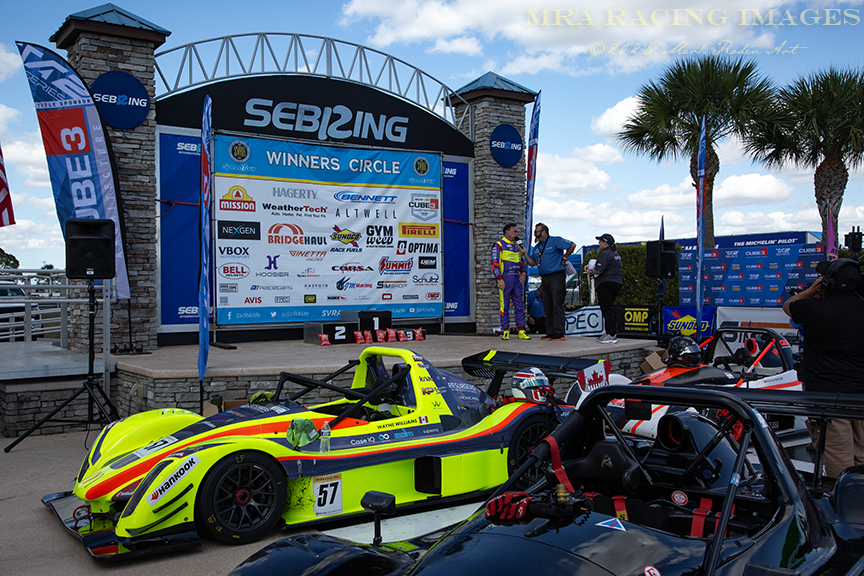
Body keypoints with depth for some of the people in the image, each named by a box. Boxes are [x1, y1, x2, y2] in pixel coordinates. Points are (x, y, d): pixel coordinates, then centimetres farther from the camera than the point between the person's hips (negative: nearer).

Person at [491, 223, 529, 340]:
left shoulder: (517, 246, 18)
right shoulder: (498, 245, -2)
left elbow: (522, 262, 24)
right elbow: (495, 264, -9)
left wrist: (523, 273, 4)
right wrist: (500, 279, -18)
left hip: (517, 279, 6)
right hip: (505, 279, -6)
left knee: (520, 305, 3)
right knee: (504, 306, -3)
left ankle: (521, 331, 5)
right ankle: (505, 331, 2)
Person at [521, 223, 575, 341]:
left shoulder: (555, 241, -4)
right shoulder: (536, 247, 18)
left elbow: (572, 245, -5)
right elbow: (532, 263, 16)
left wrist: (564, 258, -1)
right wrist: (525, 254, 3)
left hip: (556, 277, -8)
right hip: (545, 279, 8)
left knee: (557, 304, -11)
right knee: (547, 306, 6)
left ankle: (559, 332, -12)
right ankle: (551, 332, 10)